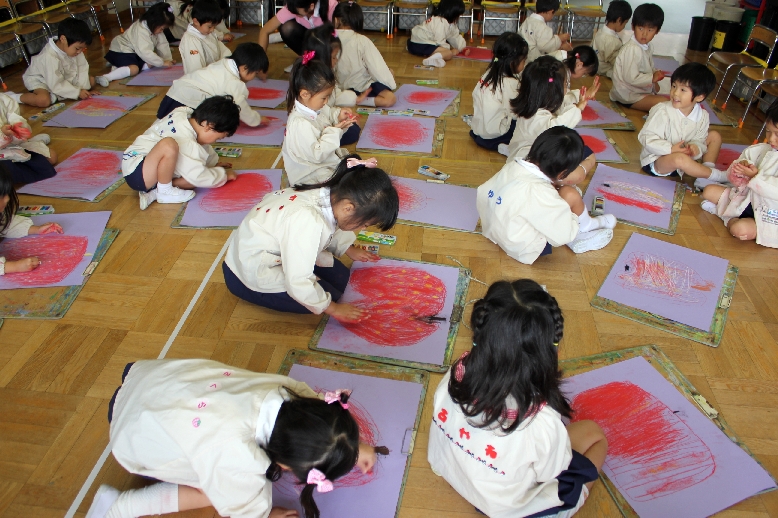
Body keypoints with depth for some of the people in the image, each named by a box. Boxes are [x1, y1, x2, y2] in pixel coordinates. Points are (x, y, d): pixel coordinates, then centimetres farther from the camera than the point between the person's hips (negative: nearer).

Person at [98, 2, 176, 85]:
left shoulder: (155, 28, -6)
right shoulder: (141, 31, -33)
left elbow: (162, 44, -1)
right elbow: (145, 52, -36)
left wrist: (168, 59, -11)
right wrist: (162, 62, -31)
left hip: (135, 52, 10)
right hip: (121, 51, -10)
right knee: (134, 69, -31)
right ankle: (106, 77, -39)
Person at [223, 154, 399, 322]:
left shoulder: (328, 193, -16)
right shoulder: (307, 221, -41)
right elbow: (298, 283, -33)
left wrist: (350, 250, 15)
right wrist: (334, 309, -20)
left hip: (280, 252, 8)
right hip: (251, 274, -8)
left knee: (341, 278, 6)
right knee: (331, 295, -8)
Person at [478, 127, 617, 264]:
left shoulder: (513, 165, -11)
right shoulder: (539, 192, -32)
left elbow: (482, 193, 3)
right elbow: (564, 234, -24)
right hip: (524, 250, -8)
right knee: (570, 195, -13)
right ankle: (586, 227, 18)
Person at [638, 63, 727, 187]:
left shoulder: (702, 116, -3)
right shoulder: (662, 112, -21)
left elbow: (700, 140, 4)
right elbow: (646, 138, -23)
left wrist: (696, 147, -22)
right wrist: (671, 149, -32)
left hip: (684, 154, 8)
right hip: (656, 161, -7)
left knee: (715, 136, 8)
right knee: (680, 159, -38)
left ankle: (704, 178, -6)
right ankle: (716, 175, -12)